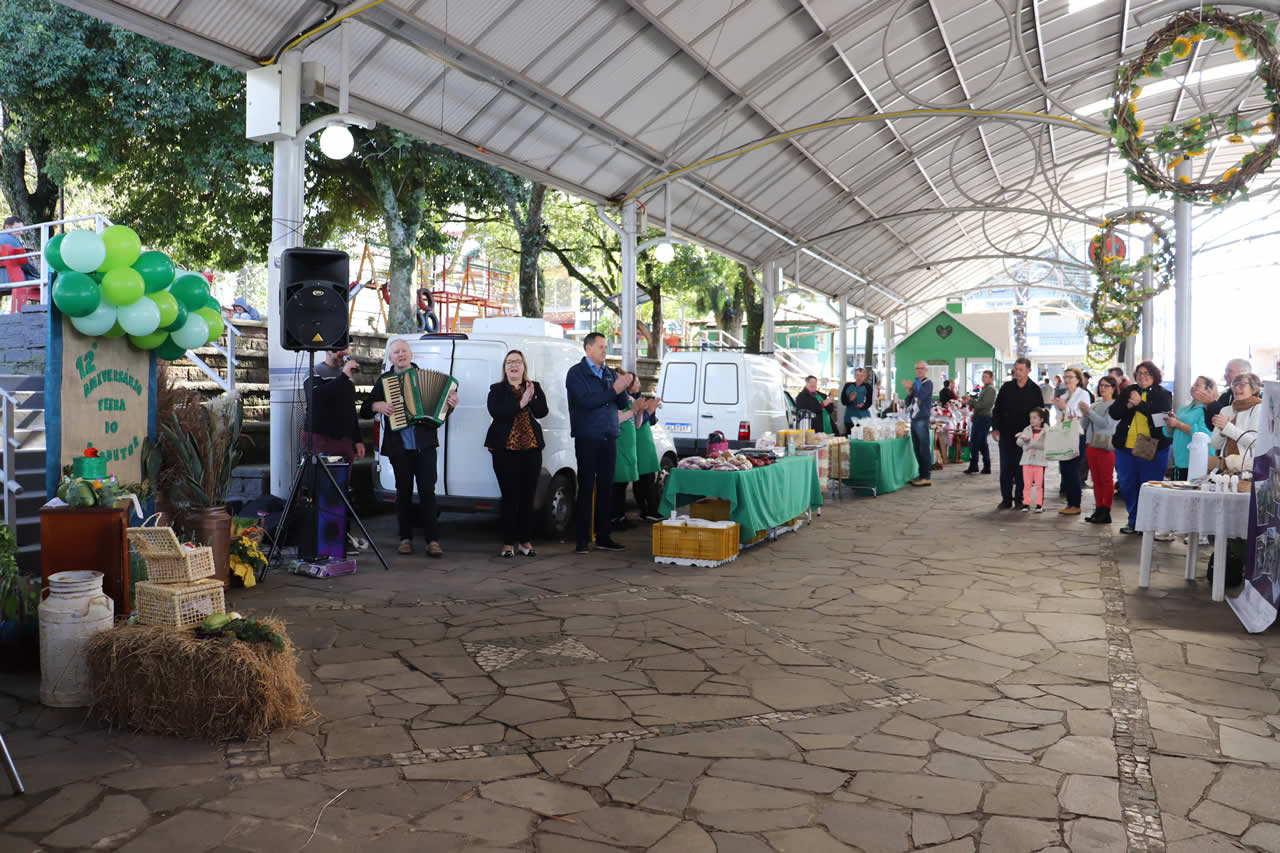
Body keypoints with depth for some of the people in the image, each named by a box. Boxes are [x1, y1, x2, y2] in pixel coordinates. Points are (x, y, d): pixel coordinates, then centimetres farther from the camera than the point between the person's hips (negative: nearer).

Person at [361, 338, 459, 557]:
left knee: (427, 490, -4)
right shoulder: (384, 380, 9)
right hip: (398, 446, 1)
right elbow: (364, 412, 11)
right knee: (404, 491, 7)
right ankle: (406, 538, 16)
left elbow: (439, 408, 12)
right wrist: (376, 406, -9)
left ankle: (432, 540, -4)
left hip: (425, 444, -1)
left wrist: (450, 404, -8)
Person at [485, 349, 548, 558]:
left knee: (527, 497, 5)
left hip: (531, 448, 3)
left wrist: (531, 397, -18)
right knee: (510, 497, -3)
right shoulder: (497, 390, 6)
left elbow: (542, 412, -2)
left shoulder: (534, 388, 13)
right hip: (506, 449, -3)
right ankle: (508, 543, 5)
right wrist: (521, 403, -16)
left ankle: (525, 541, 14)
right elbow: (496, 412, -13)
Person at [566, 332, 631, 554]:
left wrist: (623, 389, -8)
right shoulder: (576, 373, -2)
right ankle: (583, 539, 2)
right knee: (586, 489, -3)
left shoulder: (610, 374, 15)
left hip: (609, 439, 5)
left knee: (606, 488, 8)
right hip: (587, 439, -5)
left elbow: (623, 404, 12)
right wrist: (615, 389, -18)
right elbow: (586, 401, -16)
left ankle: (603, 537, 15)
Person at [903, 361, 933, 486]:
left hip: (922, 419, -8)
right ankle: (922, 475, 15)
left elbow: (922, 395, -20)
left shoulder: (928, 383, -3)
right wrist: (909, 392, -1)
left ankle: (927, 477, -6)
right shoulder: (915, 383, 18)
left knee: (924, 448, -8)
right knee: (917, 449, 9)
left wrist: (911, 388, -8)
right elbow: (908, 402, 17)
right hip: (914, 419, 8)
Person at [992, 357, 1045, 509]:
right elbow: (997, 409, 7)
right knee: (1006, 468, 3)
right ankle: (1006, 499, 10)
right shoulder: (1006, 387, 4)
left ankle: (1020, 499, 13)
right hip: (1006, 434, 2)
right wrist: (995, 428, -2)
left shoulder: (1035, 390, 0)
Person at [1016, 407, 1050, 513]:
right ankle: (1027, 503, 11)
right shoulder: (1027, 429, 9)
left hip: (1040, 461, -4)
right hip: (1027, 460, 4)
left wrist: (1030, 441, -19)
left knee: (1039, 484, 3)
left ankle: (1039, 504, 9)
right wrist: (1024, 439, -17)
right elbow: (1019, 442, 4)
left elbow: (1044, 445, -16)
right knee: (1027, 484, 6)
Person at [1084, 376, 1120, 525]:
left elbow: (1106, 423, -17)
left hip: (1106, 447, -7)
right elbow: (1085, 425, 16)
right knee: (1096, 480, 10)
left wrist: (1089, 411, -16)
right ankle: (1098, 510, 15)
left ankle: (1106, 513, 2)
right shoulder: (1095, 405, 14)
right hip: (1091, 445, 7)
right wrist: (1084, 414, -1)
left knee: (1106, 480, -2)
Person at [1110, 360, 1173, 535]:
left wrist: (1139, 403, -17)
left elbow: (1163, 415, -16)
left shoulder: (1163, 394, 1)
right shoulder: (1128, 391, 12)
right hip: (1126, 447, 4)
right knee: (1128, 486, 9)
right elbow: (1114, 413, 5)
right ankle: (1133, 521, 21)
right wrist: (1128, 405, -13)